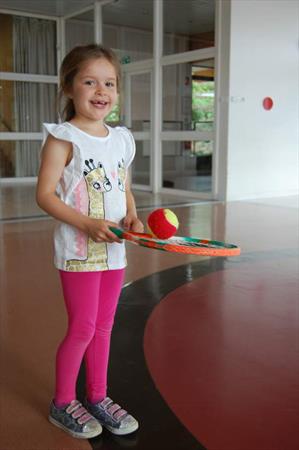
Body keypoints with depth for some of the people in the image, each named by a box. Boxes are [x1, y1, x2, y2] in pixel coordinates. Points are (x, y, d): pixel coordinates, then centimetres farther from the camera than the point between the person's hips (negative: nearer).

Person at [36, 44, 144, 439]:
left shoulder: (122, 139, 9)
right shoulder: (63, 138, -9)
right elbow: (45, 194, -13)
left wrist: (132, 217, -4)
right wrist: (87, 223, -23)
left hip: (114, 248, 6)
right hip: (78, 250, -6)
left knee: (103, 326, 14)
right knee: (82, 327, 1)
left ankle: (98, 396, 31)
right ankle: (63, 403, 23)